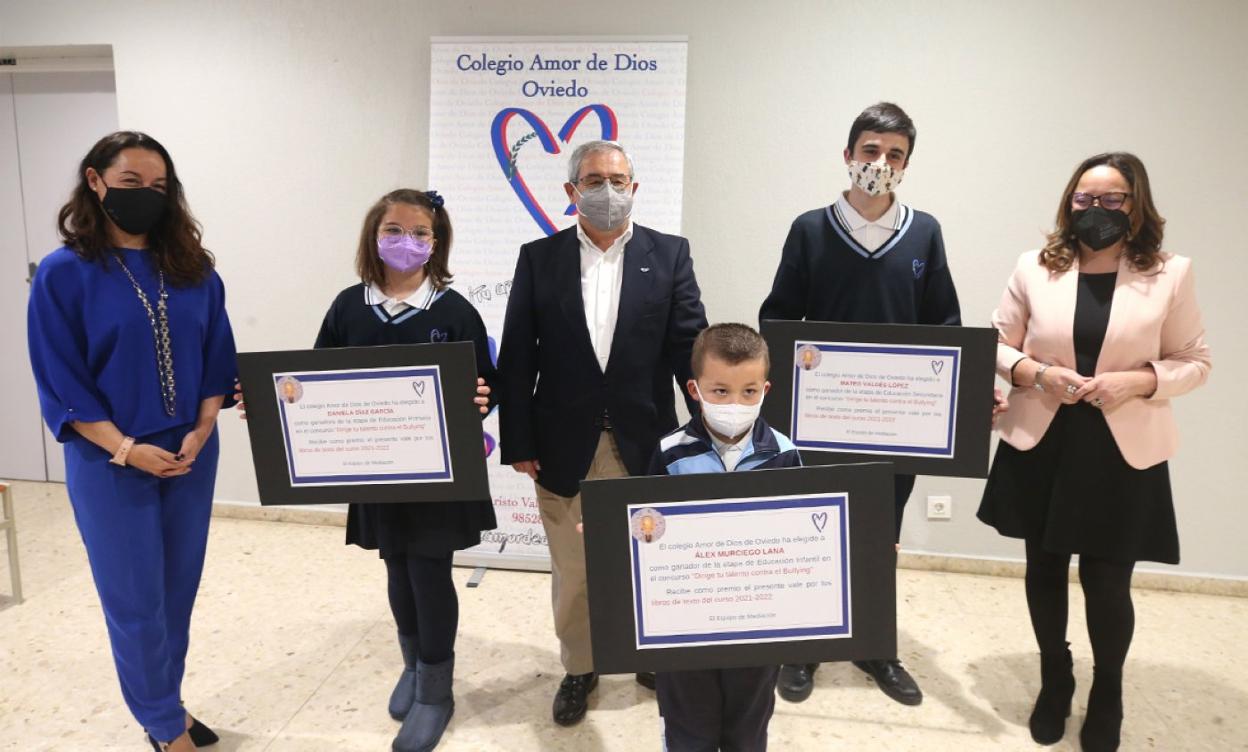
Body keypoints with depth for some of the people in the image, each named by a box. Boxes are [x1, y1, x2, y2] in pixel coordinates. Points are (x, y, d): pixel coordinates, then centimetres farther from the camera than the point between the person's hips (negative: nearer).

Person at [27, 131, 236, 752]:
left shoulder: (193, 269, 3)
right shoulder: (63, 273, -7)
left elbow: (218, 359, 5)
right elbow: (59, 383, -8)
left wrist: (200, 433, -8)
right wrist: (126, 449, -16)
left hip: (190, 457, 4)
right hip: (110, 464, -3)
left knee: (179, 589, 14)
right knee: (135, 601, 6)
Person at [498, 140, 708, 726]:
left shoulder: (669, 254, 1)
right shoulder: (539, 258, 2)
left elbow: (690, 346, -3)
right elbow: (516, 358, 0)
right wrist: (518, 442, -4)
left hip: (645, 442, 0)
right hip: (564, 444, 1)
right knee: (571, 567, 14)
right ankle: (578, 667, 36)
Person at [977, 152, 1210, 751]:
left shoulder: (1170, 275, -1)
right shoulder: (1035, 269, 0)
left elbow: (1194, 362, 3)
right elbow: (997, 345, 5)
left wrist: (1139, 381, -16)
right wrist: (1034, 373, -15)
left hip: (1123, 453, -1)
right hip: (1040, 444, 2)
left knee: (1107, 581, 3)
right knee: (1045, 569, 14)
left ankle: (1107, 694, 33)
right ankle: (1054, 680, 38)